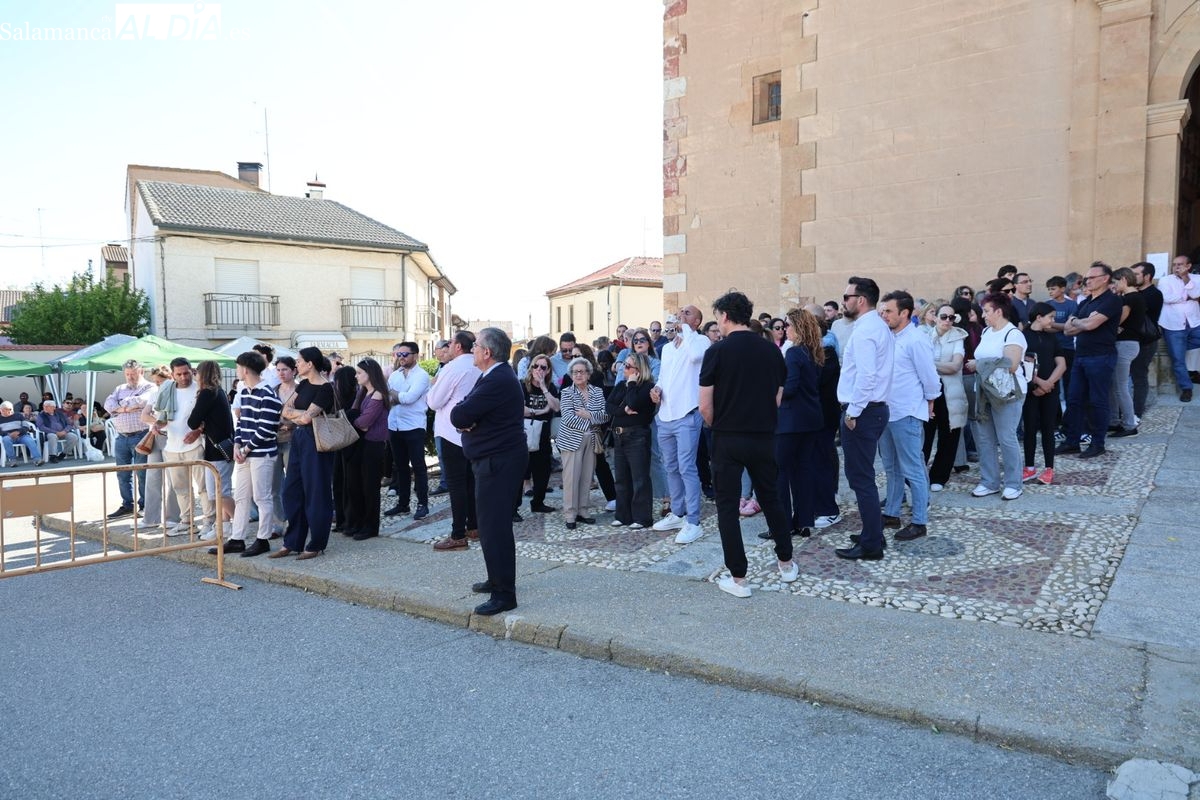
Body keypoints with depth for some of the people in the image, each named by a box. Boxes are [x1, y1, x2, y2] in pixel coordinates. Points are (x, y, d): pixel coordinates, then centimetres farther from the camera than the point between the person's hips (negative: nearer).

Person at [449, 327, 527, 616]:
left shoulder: (498, 381, -22)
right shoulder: (494, 376, 12)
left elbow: (458, 416, -25)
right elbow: (460, 415, 11)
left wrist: (461, 414, -3)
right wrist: (466, 418, -11)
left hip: (499, 462, -11)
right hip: (494, 459, 11)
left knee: (494, 527, -7)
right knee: (491, 523, 20)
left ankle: (504, 594, 0)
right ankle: (497, 579, 34)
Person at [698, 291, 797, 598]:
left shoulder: (717, 351, -11)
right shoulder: (771, 349, 2)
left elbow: (705, 406, -10)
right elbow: (778, 397, 8)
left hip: (728, 439, -4)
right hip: (764, 437, 4)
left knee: (727, 507, 6)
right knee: (771, 499, 20)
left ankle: (738, 578, 8)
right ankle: (786, 564, 30)